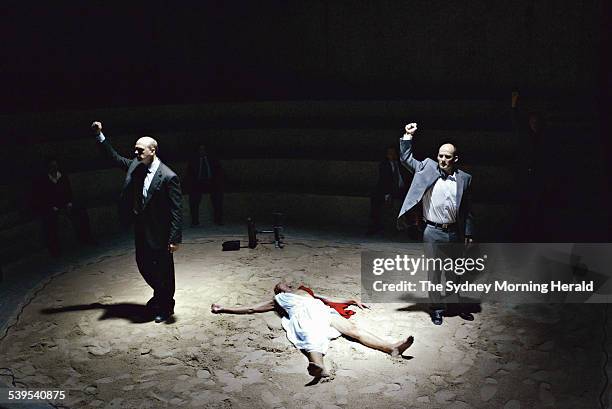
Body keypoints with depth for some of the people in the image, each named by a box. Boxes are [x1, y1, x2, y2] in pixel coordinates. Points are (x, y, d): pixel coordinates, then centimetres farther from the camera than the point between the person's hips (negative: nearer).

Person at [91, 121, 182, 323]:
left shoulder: (168, 177, -20)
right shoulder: (135, 166, 1)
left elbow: (176, 211, -19)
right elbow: (115, 157, 17)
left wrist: (174, 239, -21)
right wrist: (100, 136, 8)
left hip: (159, 233, -7)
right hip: (141, 230, 7)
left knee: (163, 270, 8)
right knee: (143, 265, 20)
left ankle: (166, 306, 29)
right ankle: (159, 295, 45)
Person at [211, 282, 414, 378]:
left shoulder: (304, 291, 43)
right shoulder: (277, 300, 35)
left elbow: (332, 301, 39)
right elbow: (250, 309, 31)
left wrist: (351, 301, 29)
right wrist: (223, 309, 28)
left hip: (321, 311, 3)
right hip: (301, 316, -3)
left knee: (352, 328, -20)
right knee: (312, 339, -38)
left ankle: (391, 347, -37)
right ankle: (319, 366, -70)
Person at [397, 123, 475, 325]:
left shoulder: (464, 178, 1)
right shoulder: (427, 169, -1)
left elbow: (467, 209, 5)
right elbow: (406, 158, 4)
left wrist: (468, 234, 5)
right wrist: (408, 136, -5)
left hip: (455, 233, 2)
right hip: (433, 232, -2)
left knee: (457, 272, 16)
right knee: (434, 273, 7)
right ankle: (437, 309, 21)